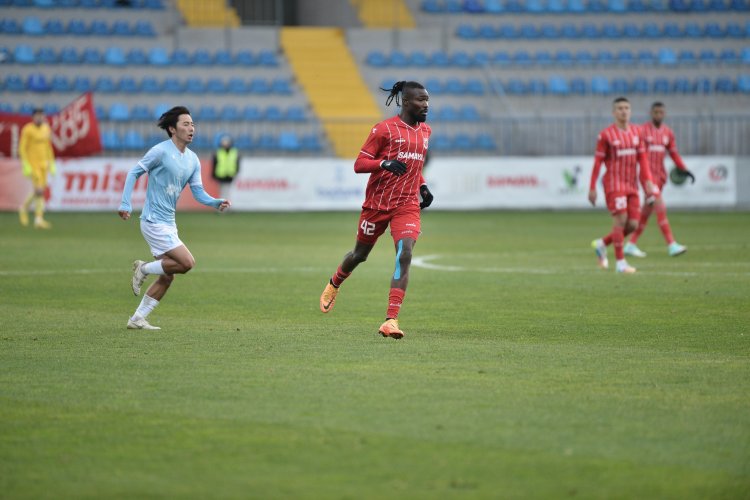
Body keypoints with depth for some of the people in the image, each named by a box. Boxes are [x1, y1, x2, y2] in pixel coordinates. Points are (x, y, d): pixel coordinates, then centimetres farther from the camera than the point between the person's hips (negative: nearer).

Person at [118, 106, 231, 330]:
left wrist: (217, 203, -10)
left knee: (167, 276, 8)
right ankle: (144, 269, 4)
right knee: (186, 262, -16)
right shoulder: (160, 151, -12)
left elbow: (198, 192, 9)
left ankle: (137, 319, 15)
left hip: (168, 223, 9)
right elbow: (134, 173, -7)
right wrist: (125, 204, -15)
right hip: (154, 221, -9)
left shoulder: (192, 160, 10)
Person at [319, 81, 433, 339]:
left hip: (407, 206, 3)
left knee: (405, 255, -20)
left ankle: (391, 320, -23)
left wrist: (423, 187, 12)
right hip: (377, 203, -3)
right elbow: (359, 164, -10)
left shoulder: (425, 131, 10)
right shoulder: (385, 129, -9)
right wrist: (385, 164, -28)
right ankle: (334, 284, 49)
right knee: (360, 254, 15)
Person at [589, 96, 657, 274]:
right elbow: (598, 161, -4)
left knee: (632, 224, 1)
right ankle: (620, 262, -5)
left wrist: (647, 181, -1)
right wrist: (592, 188, -6)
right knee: (621, 219, -13)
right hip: (614, 183, -6)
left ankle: (602, 244, 23)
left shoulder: (636, 132, 10)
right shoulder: (606, 135, -6)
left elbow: (642, 157, 10)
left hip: (632, 185, 6)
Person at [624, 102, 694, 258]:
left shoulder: (668, 132, 10)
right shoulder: (642, 130, -6)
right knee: (661, 208, -16)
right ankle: (671, 245, -19)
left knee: (647, 211, 10)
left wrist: (684, 170, 2)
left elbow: (674, 154, 14)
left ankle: (631, 245, 19)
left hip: (660, 175, 6)